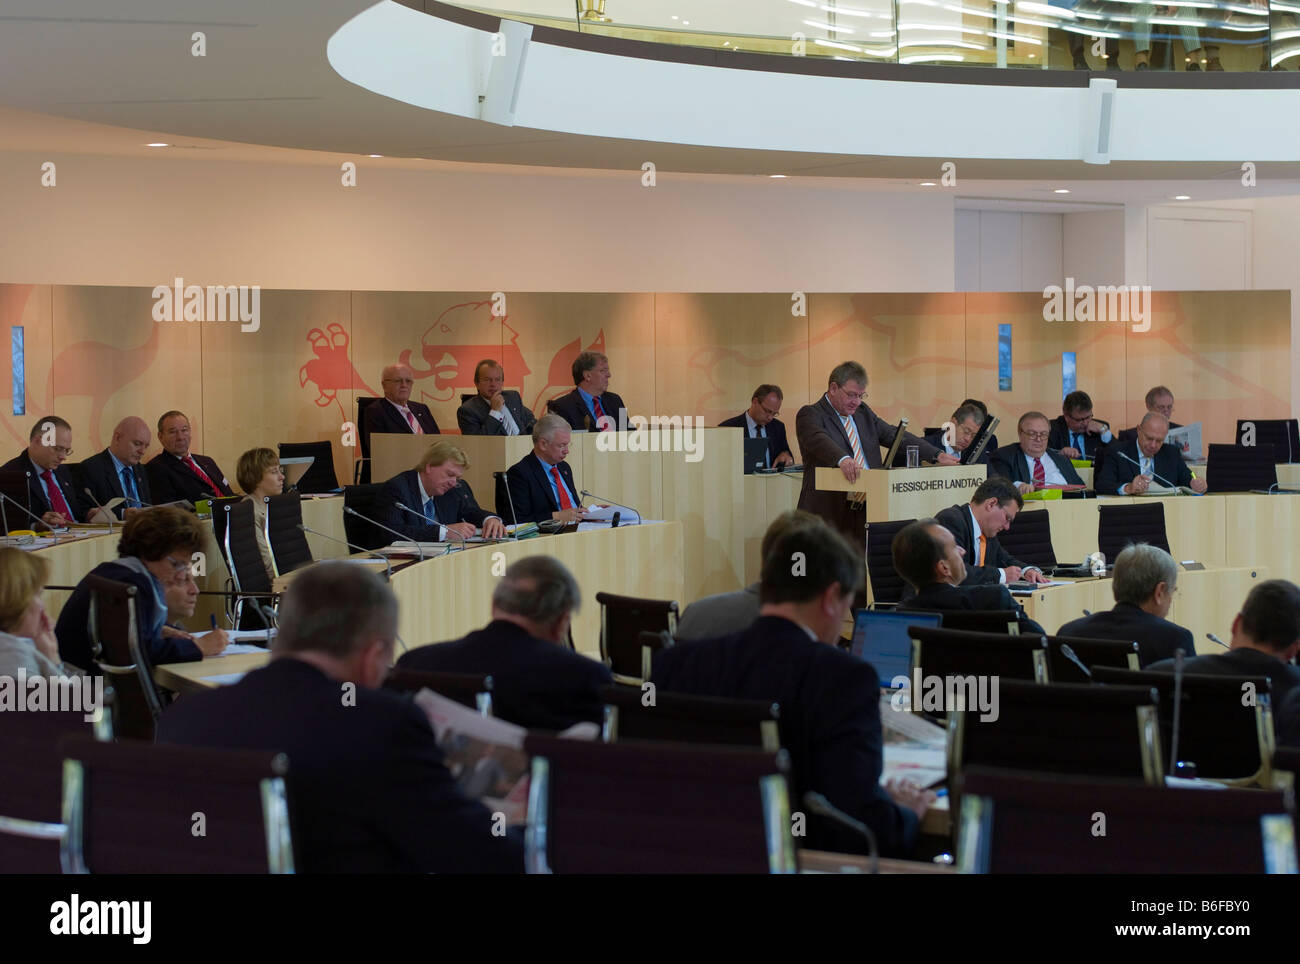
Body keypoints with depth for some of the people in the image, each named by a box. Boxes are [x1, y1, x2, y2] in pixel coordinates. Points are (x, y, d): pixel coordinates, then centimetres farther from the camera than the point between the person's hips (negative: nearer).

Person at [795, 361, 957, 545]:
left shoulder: (863, 413, 20)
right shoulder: (810, 415, -3)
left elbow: (895, 435, 17)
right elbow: (818, 440, -23)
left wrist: (937, 455, 5)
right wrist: (843, 459, -44)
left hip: (865, 513, 6)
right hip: (829, 514, -6)